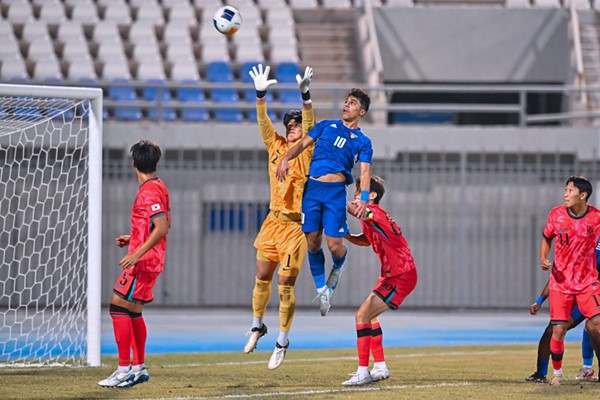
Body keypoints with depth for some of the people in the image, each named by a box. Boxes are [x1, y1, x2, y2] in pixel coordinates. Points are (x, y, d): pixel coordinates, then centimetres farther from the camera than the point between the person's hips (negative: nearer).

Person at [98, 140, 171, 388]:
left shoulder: (149, 191, -16)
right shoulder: (158, 187, 14)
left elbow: (161, 228, -25)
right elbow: (164, 225, 23)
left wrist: (137, 253, -27)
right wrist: (133, 238, 24)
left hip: (142, 261, -10)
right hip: (151, 260, 10)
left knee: (119, 307, -12)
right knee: (133, 312, 17)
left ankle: (124, 370, -14)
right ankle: (138, 368, 22)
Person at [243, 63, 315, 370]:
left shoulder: (306, 151, -5)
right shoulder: (276, 146, 8)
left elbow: (309, 125, -20)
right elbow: (264, 123, -3)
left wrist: (305, 95, -34)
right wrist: (261, 94, -18)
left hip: (296, 226, -5)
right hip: (273, 221, 5)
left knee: (285, 286, -5)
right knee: (262, 278, 12)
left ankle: (282, 343, 6)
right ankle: (257, 327, 33)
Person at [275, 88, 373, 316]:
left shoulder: (362, 141, 9)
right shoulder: (326, 126, 17)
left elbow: (365, 172, -2)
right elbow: (303, 144, 10)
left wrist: (364, 198, -19)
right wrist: (285, 159, -10)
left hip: (335, 192, -2)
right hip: (312, 188, 2)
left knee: (334, 245, -9)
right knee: (313, 243, -1)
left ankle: (338, 267, 26)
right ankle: (321, 289, 13)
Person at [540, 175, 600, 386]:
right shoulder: (556, 215, -3)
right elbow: (547, 239, 13)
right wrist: (543, 259, -5)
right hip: (561, 281, 1)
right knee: (558, 329, -3)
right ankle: (557, 372, 18)